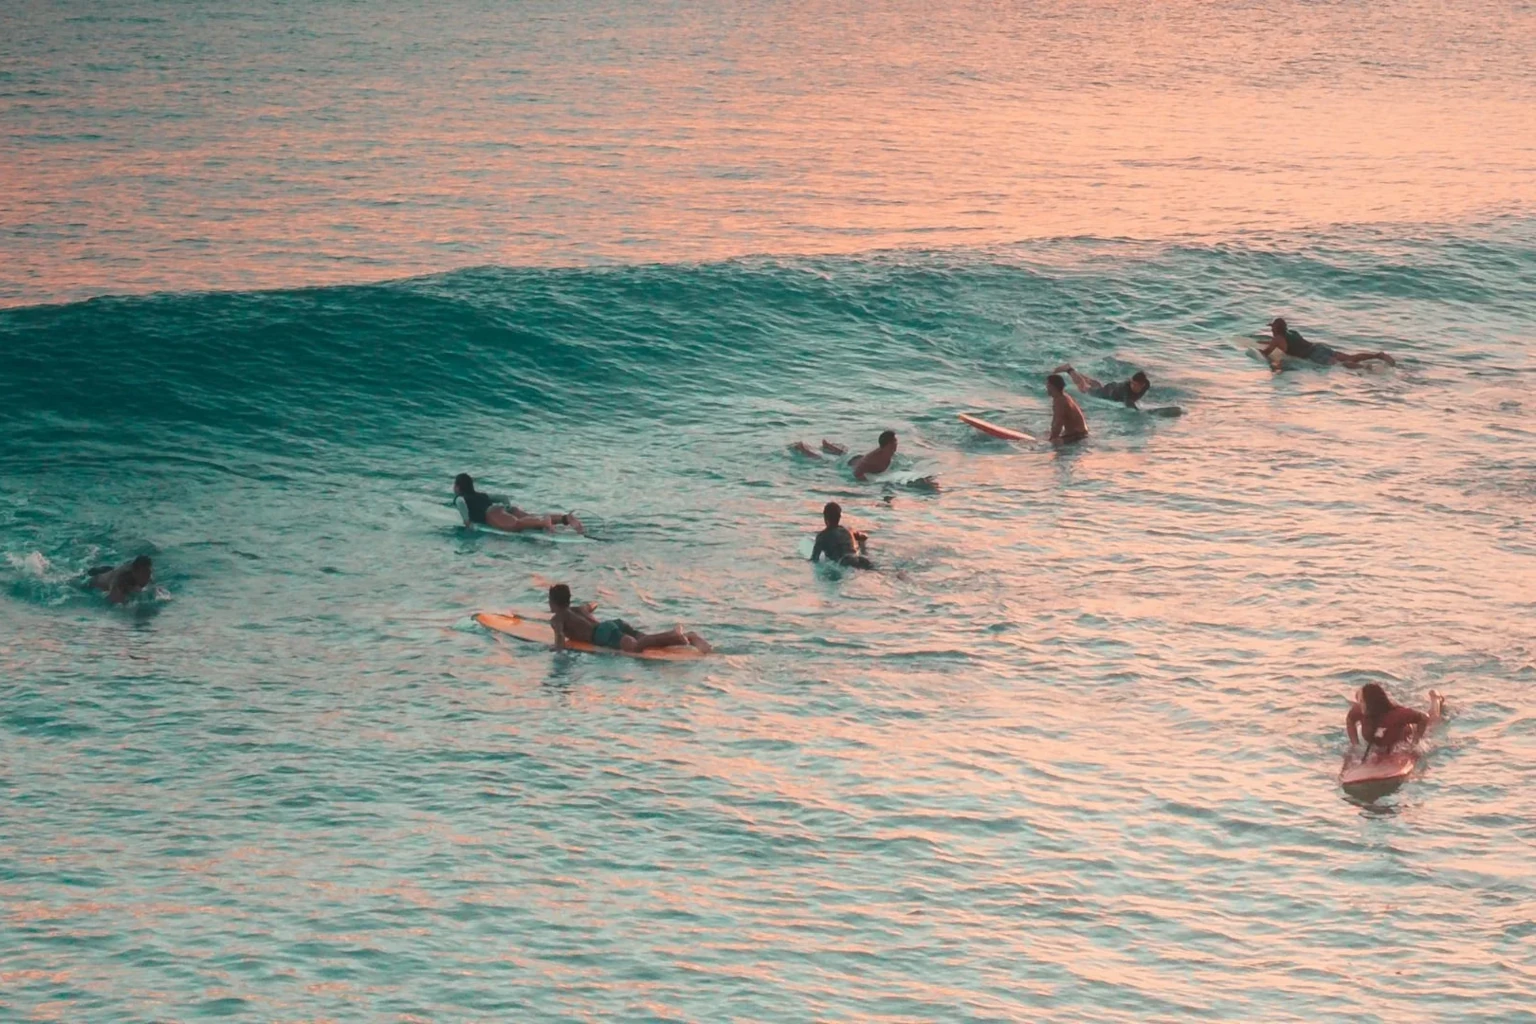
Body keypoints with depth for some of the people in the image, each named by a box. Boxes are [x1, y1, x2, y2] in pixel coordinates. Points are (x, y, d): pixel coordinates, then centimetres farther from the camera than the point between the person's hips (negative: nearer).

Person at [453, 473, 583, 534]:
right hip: (507, 508, 6)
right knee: (536, 521, -15)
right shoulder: (482, 495, 40)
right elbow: (504, 498, 39)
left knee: (516, 524, -35)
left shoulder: (460, 497, 21)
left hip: (493, 512, -6)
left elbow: (461, 502, -5)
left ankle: (543, 521, -61)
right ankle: (566, 518, -37)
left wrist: (466, 520, 2)